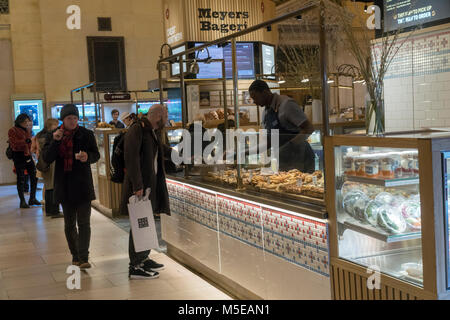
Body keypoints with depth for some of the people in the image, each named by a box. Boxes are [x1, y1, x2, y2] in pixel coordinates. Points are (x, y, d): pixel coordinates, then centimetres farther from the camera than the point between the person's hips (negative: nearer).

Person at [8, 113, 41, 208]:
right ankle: (22, 201, 7)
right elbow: (13, 144, -17)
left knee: (34, 176, 6)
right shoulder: (13, 131, -6)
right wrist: (25, 141, -25)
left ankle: (32, 198, 19)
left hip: (28, 155, 7)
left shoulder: (27, 130, 15)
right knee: (21, 178, 0)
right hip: (19, 156, -7)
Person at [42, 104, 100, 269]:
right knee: (69, 224, 11)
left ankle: (83, 258, -7)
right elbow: (47, 158, -5)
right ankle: (75, 255, 24)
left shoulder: (86, 134, -1)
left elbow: (96, 155, 4)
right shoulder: (54, 135, 3)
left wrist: (88, 156, -18)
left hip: (83, 184, -2)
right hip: (64, 185, 2)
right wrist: (55, 141, -19)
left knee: (84, 223, -7)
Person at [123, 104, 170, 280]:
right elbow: (131, 158, -22)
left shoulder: (152, 132, 18)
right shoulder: (136, 130, -13)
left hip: (151, 185, 10)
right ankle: (135, 267, -1)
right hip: (139, 186, -10)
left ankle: (144, 259, 28)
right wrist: (137, 186, -25)